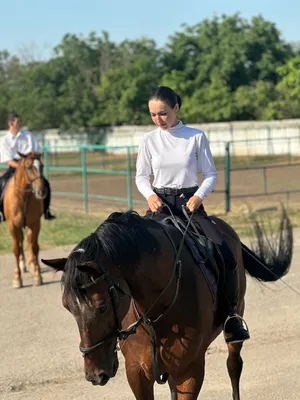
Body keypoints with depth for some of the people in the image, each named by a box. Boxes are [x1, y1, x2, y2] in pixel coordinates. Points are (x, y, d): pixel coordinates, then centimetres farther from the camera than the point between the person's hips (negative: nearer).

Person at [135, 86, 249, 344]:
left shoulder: (196, 137, 0)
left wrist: (199, 195, -16)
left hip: (190, 202, -1)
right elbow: (141, 176, 9)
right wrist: (149, 195, -11)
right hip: (160, 204, 1)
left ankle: (231, 314, -1)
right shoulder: (149, 140, 4)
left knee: (226, 255, -18)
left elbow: (210, 174, 2)